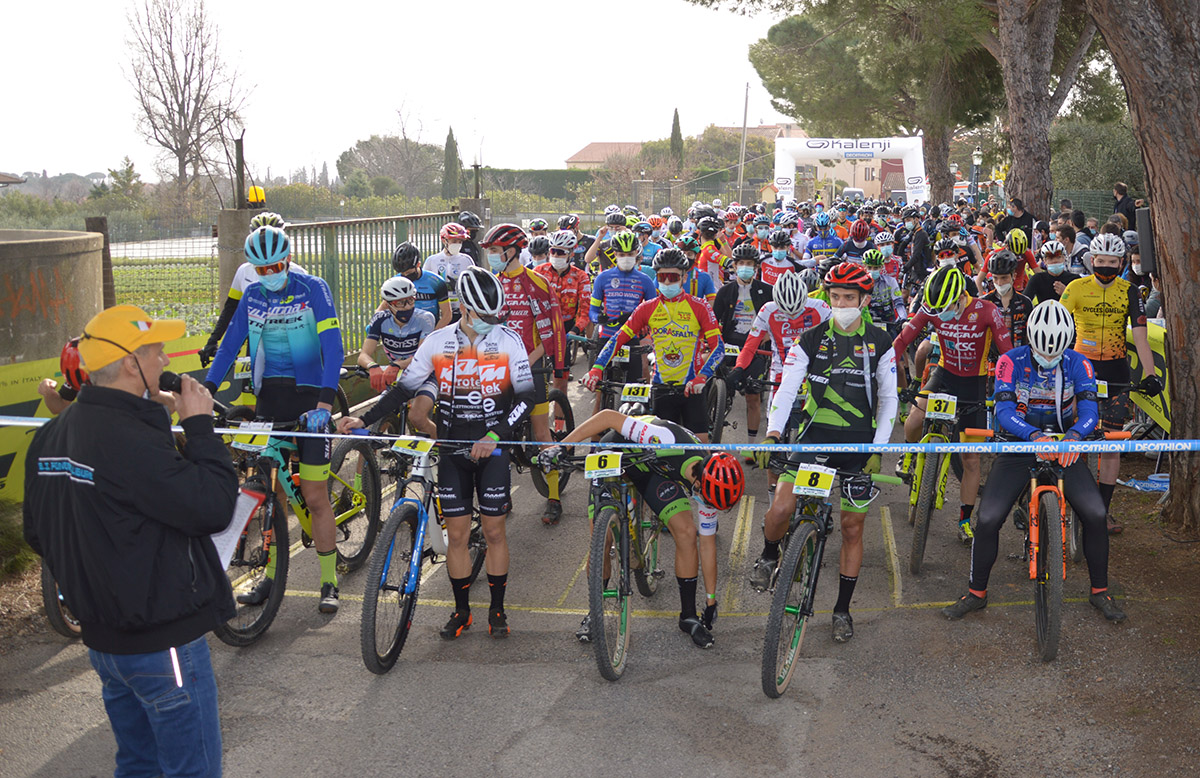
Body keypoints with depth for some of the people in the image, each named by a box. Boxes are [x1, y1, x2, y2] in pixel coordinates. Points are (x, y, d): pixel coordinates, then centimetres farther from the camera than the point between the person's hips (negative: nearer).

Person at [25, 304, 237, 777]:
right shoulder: (130, 440, -24)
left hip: (102, 636, 9)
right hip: (162, 641, -9)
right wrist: (200, 425, -16)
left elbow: (37, 534, 15)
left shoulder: (50, 436, 5)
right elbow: (211, 507, -26)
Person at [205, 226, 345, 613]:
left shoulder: (313, 289, -7)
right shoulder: (252, 296, 8)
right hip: (268, 399, 4)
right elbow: (230, 345, 9)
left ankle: (329, 582, 7)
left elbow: (332, 346, -16)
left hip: (307, 398, -4)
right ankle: (271, 575, 20)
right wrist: (205, 392, -4)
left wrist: (324, 402, -27)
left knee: (315, 497, -3)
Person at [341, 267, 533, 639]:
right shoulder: (437, 342, -1)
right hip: (451, 450, 2)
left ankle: (497, 609, 18)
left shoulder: (509, 341, -5)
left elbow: (526, 396, -8)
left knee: (494, 531, 2)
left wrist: (495, 435, -20)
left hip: (492, 450, -1)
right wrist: (364, 419, -5)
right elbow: (404, 387, 5)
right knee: (457, 533, 4)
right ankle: (461, 611, 18)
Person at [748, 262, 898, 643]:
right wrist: (772, 433, -20)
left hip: (859, 442, 0)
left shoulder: (880, 344, 2)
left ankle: (843, 609, 18)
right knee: (782, 507, -18)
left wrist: (878, 449, -4)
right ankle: (769, 555, 16)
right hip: (816, 435, 0)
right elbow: (787, 388, -5)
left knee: (852, 527, 4)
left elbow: (889, 399, 6)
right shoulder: (812, 340, 1)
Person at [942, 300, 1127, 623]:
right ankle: (976, 593, 7)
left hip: (1064, 449, 1)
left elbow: (1089, 408, -20)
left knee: (1095, 514, -15)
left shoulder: (1077, 364, -10)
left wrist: (1075, 436, -43)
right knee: (988, 520, -13)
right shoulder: (1011, 362, -15)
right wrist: (1035, 436, -44)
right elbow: (1004, 410, -25)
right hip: (1019, 447, -1)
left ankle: (1100, 592, 6)